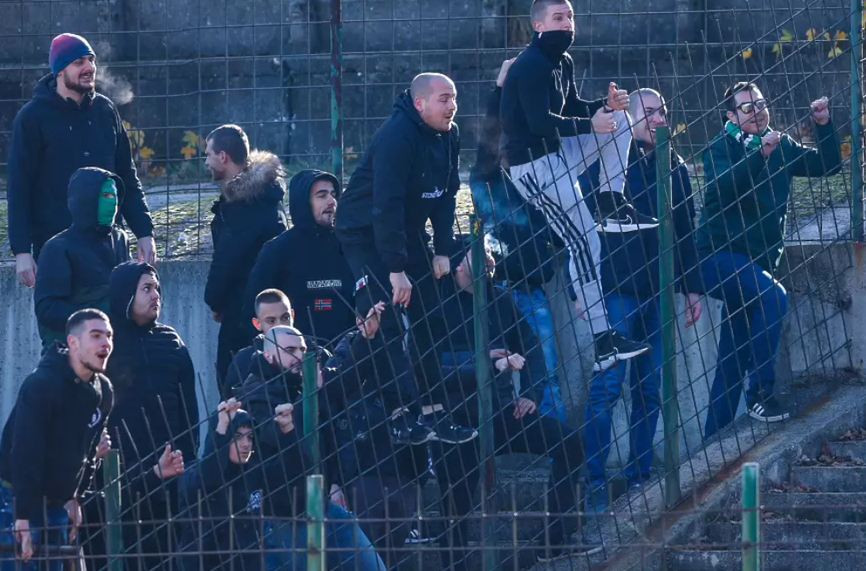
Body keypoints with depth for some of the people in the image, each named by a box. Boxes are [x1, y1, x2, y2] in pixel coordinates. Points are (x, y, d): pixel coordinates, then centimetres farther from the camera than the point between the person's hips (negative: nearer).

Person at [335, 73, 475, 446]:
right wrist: (396, 270, -31)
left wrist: (442, 251, -2)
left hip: (407, 233, 8)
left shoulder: (448, 136, -1)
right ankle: (404, 418, -23)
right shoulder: (397, 136, -27)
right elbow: (386, 204, -30)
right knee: (386, 324, -17)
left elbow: (446, 195, 7)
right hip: (366, 234, -8)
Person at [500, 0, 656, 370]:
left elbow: (571, 109, 17)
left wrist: (606, 104, -1)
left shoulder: (562, 62, 11)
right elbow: (540, 122, -26)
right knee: (586, 245, -12)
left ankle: (612, 207, 4)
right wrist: (589, 124, -22)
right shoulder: (531, 65, -19)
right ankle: (604, 344, -12)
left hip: (557, 154, 9)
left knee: (618, 120, 7)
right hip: (534, 163, -9)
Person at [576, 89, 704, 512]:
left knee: (649, 388, 7)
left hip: (657, 292, 5)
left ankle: (639, 476, 14)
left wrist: (692, 287, 14)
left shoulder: (673, 167, 12)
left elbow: (686, 231, 18)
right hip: (617, 287, -5)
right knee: (607, 386, -9)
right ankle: (595, 482, -7)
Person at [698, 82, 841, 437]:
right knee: (773, 297, -32)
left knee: (732, 363, 6)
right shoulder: (721, 148, -7)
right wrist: (760, 153, -37)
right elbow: (725, 186, -26)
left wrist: (824, 126, -5)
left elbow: (828, 165, 10)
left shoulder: (782, 148, 10)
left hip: (756, 264, 7)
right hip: (720, 258, -7)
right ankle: (761, 394, -28)